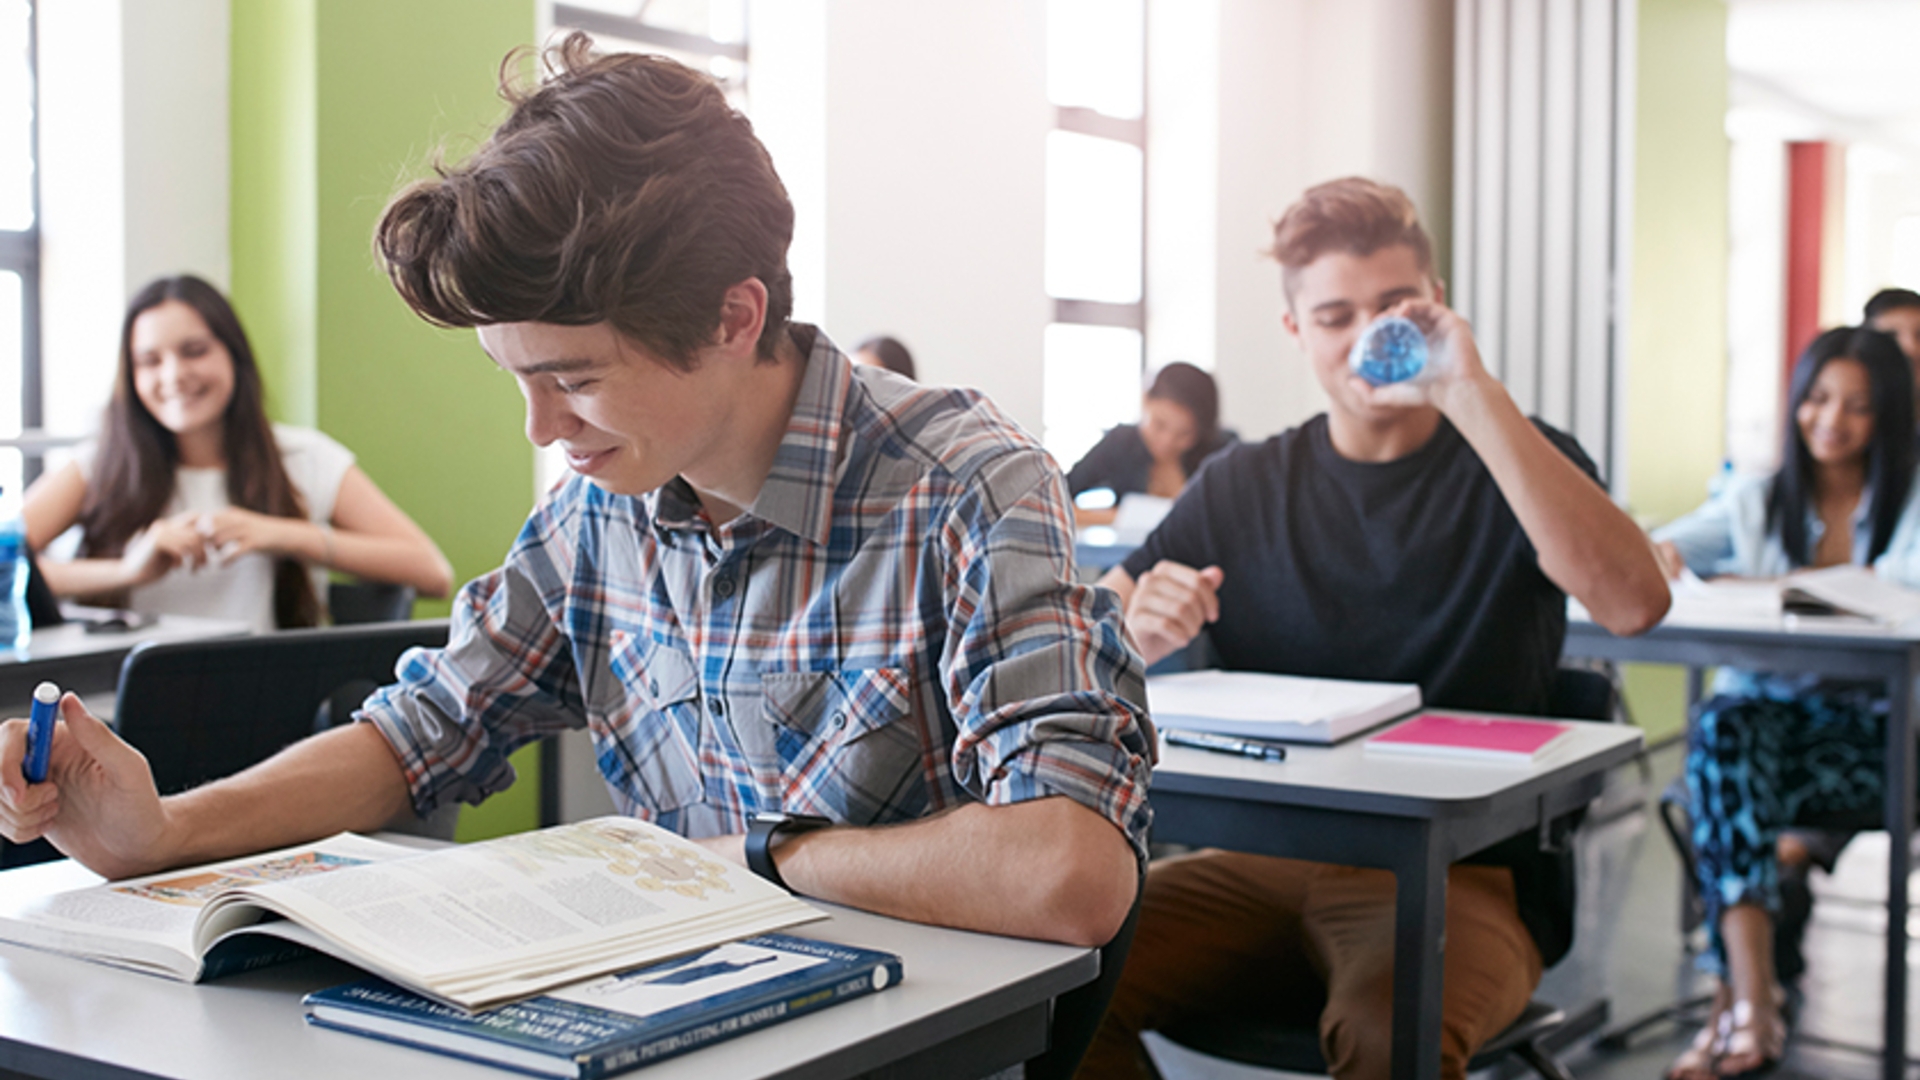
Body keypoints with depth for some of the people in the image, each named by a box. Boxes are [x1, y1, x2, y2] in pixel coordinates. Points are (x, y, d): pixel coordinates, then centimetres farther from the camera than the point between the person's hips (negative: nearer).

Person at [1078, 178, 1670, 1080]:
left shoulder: (1514, 465, 5)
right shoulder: (1242, 487, 12)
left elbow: (1633, 602, -17)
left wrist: (1471, 395, -20)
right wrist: (1133, 636, -17)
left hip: (1463, 874, -2)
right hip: (1268, 860, 3)